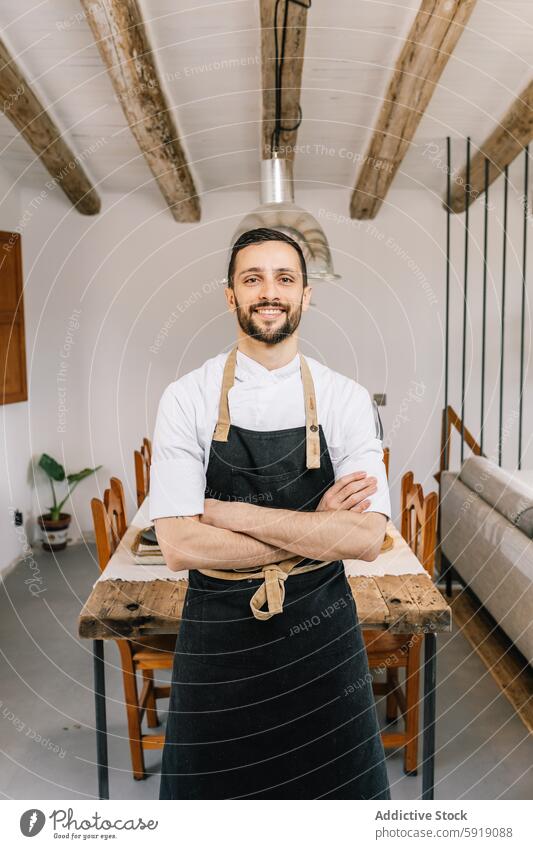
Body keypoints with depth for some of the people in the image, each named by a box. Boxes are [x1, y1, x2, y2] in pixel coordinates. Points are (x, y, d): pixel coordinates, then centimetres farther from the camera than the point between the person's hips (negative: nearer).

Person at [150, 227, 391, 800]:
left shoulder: (346, 400, -6)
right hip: (218, 638, 0)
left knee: (336, 784, 18)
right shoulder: (185, 399, -9)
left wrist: (234, 514, -19)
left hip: (321, 630, 1)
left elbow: (366, 538, -15)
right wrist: (313, 531, -16)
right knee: (211, 792, 18)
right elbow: (178, 546, -16)